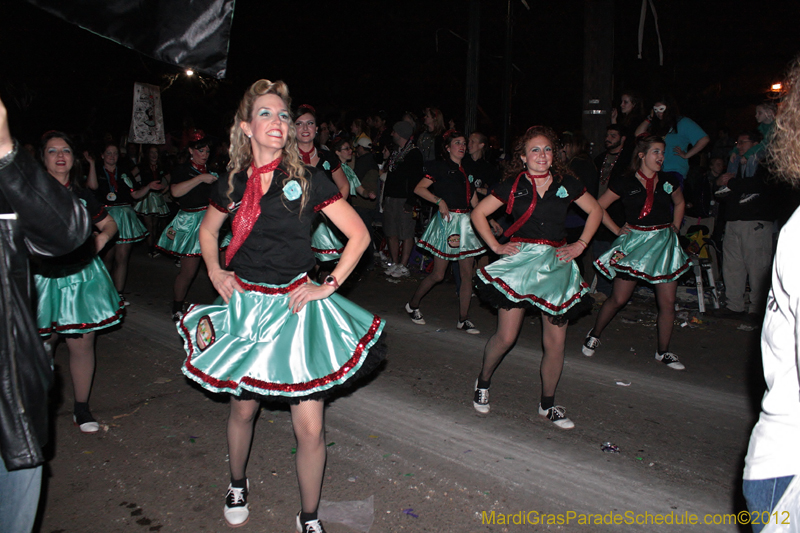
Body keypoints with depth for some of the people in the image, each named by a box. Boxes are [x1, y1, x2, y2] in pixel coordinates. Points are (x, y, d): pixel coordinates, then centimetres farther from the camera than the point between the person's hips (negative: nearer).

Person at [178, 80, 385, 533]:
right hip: (245, 307, 3)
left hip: (296, 307, -3)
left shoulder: (308, 179, -6)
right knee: (243, 409, 18)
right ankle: (238, 484, 48)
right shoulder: (233, 184, 3)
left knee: (310, 427, -2)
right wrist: (215, 271, 9)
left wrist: (329, 285, -7)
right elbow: (208, 230, 23)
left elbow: (359, 234, -4)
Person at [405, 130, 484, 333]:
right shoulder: (441, 167, -1)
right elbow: (419, 189, -8)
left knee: (468, 273, 1)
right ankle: (412, 305, 19)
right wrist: (440, 201, -18)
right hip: (447, 221, -6)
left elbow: (475, 203, 19)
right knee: (438, 274, -3)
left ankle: (463, 319, 10)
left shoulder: (467, 172, 18)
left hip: (466, 222, 6)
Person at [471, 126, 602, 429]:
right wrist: (496, 246, -1)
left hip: (556, 264, 3)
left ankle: (548, 404, 22)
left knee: (556, 342, 3)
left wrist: (580, 245, 7)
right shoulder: (513, 185, 1)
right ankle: (483, 382, 25)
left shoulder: (566, 183, 7)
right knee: (506, 336, -3)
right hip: (520, 260, -2)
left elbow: (595, 211, 18)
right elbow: (478, 214, 7)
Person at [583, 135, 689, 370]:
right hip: (635, 243, -3)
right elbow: (598, 207, 1)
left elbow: (679, 203, 27)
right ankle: (595, 334, 24)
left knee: (667, 302, 2)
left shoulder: (669, 181, 7)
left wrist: (674, 227, 14)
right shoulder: (626, 183, -5)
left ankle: (663, 351, 18)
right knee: (618, 298, 0)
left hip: (664, 243, 4)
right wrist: (617, 230, -1)